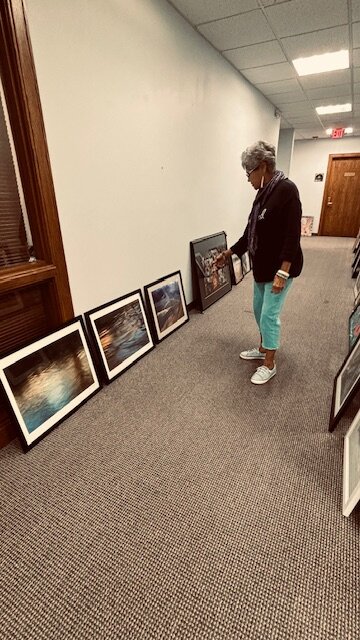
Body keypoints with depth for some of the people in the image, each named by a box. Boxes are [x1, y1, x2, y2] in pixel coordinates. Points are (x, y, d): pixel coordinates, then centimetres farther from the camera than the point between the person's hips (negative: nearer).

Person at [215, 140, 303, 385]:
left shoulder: (287, 189, -17)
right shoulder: (264, 192, 9)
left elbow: (292, 235, -22)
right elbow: (251, 230, 17)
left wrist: (282, 273, -26)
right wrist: (230, 252, 21)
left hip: (280, 267, -9)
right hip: (262, 265, 9)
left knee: (269, 314, -3)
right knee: (259, 310, 17)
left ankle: (270, 365, 13)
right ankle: (263, 349, 36)